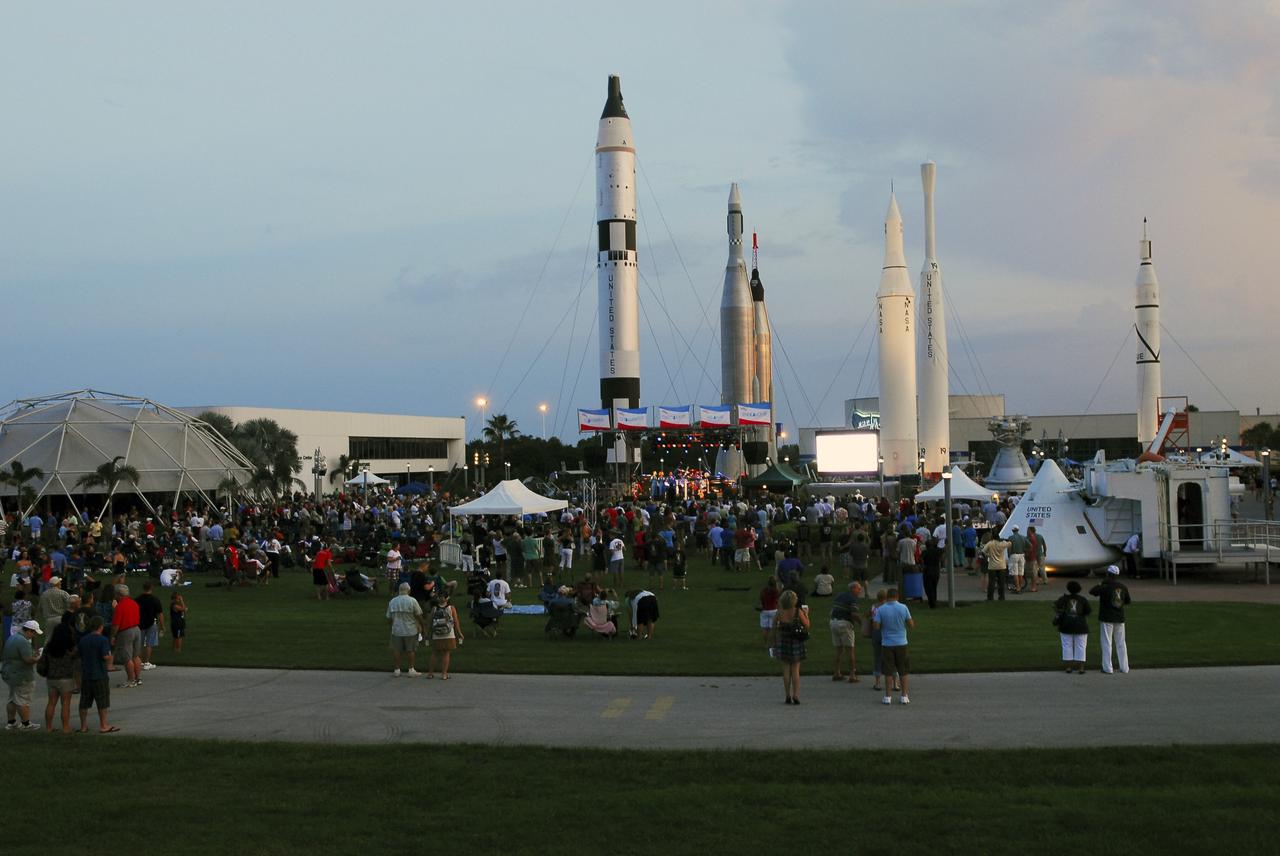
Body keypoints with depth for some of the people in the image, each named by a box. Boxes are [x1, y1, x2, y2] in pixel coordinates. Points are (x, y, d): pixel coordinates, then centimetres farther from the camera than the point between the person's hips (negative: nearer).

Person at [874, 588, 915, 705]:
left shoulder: (880, 610, -7)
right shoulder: (903, 607, -6)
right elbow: (910, 624, -2)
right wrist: (912, 622, 20)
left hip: (887, 644, 0)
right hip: (901, 643, 0)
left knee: (888, 671, 7)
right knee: (903, 670, 9)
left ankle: (888, 697, 7)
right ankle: (904, 696, 8)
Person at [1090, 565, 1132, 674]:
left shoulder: (1105, 586, -14)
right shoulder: (1123, 587, 2)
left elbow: (1091, 591, -9)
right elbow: (1128, 602, 11)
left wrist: (1099, 585, 7)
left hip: (1106, 618, -5)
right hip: (1120, 618, 5)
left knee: (1107, 643, 1)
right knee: (1121, 643, 12)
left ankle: (1107, 668, -1)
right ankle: (1124, 668, 13)